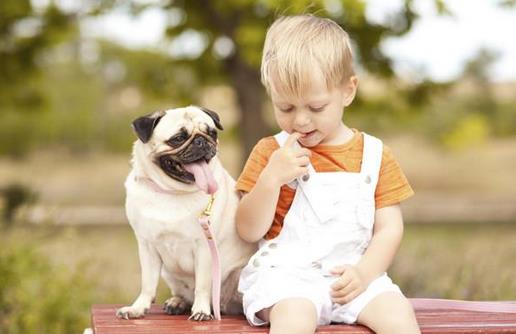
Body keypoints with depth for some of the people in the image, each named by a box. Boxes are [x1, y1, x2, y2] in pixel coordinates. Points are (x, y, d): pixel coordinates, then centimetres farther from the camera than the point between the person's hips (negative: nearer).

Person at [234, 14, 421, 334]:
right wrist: (271, 178, -16)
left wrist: (364, 274, -12)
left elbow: (390, 229, 6)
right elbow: (249, 231, -1)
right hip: (286, 273, -2)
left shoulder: (376, 155, 8)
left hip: (353, 275, 2)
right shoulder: (270, 152, 3)